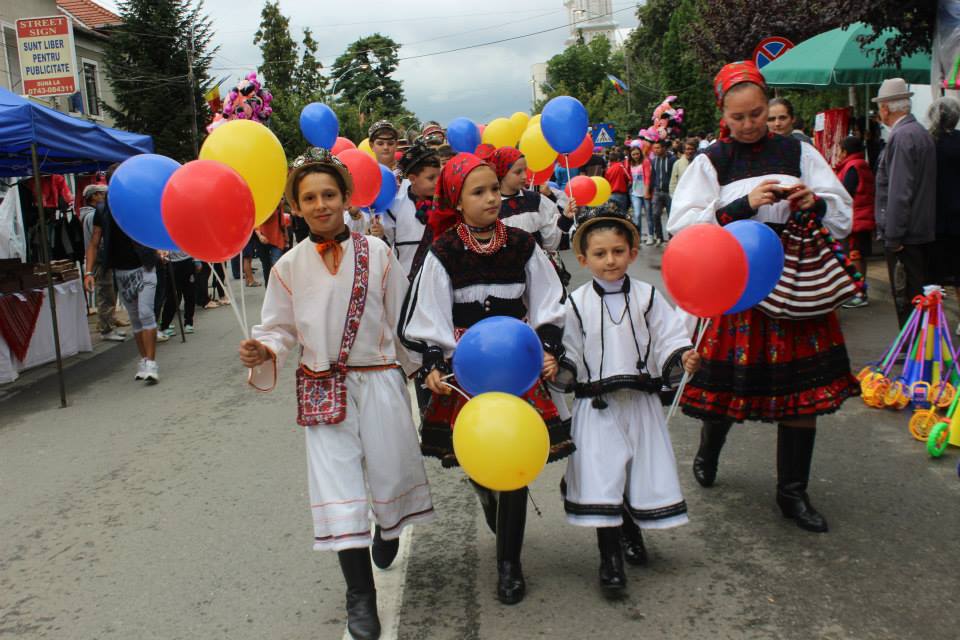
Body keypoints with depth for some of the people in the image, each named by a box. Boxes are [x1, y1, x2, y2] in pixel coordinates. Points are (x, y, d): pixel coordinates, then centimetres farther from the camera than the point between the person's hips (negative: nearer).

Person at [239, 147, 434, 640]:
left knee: (390, 471, 9)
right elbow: (280, 328, 3)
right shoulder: (289, 266, 0)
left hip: (380, 380, 0)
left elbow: (402, 319, 4)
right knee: (337, 484, -1)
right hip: (322, 389, 1)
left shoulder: (376, 253, -3)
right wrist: (262, 351, -17)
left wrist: (419, 368, 10)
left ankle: (387, 527, 48)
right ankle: (360, 595, 14)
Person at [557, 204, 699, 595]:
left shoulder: (647, 297, 0)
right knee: (601, 475, -4)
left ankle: (632, 531, 38)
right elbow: (569, 353, 3)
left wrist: (683, 357, -21)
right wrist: (558, 369, -17)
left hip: (641, 401, 1)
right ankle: (610, 556, 9)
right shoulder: (577, 304, -1)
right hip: (596, 405, -1)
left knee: (642, 471, 10)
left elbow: (668, 338, -2)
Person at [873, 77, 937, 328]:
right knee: (919, 295, 16)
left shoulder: (902, 136, -16)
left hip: (905, 233, -10)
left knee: (907, 300, -4)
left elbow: (899, 191, -21)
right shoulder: (922, 132, 14)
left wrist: (893, 236, -19)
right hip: (924, 230, 10)